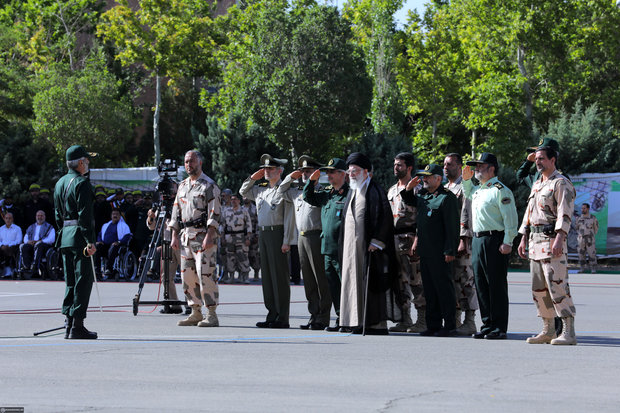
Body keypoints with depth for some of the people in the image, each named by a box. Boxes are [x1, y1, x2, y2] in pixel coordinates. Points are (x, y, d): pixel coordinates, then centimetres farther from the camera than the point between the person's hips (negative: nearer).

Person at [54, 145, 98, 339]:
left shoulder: (60, 183, 16)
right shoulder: (82, 183, -11)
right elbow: (85, 215, -17)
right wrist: (90, 241, -19)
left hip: (65, 236, 9)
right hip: (79, 236, -9)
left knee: (71, 282, 12)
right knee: (83, 280, -6)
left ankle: (69, 325, 11)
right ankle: (77, 326, -10)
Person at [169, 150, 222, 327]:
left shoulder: (209, 185, -4)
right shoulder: (183, 186, 18)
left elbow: (214, 214, -10)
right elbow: (176, 212, 20)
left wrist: (209, 236, -19)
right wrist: (174, 236, 11)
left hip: (203, 235, -7)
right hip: (185, 236, 7)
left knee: (205, 274, -12)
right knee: (187, 275, 6)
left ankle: (211, 315, -11)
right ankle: (196, 313, 12)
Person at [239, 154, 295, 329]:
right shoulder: (260, 189, 15)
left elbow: (289, 218, -10)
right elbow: (243, 191, 32)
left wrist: (286, 241, -15)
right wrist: (253, 178, 15)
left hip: (277, 233, -7)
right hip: (262, 233, 7)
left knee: (279, 275, -6)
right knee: (266, 274, 8)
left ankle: (282, 318, -4)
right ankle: (272, 315, 14)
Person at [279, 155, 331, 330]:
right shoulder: (296, 191, 18)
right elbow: (281, 191, 32)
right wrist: (291, 177, 18)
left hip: (316, 236, -8)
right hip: (301, 237, 8)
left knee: (320, 278, -6)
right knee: (307, 278, 9)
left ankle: (323, 317, -4)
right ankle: (314, 315, 13)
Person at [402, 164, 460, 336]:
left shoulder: (447, 198, -11)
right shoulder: (422, 195, 14)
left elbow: (452, 227, -16)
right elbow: (410, 201, 36)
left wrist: (450, 251, -20)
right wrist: (408, 189, 14)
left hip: (440, 253, -9)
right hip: (425, 251, 9)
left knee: (444, 288, -4)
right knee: (429, 289, 11)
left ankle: (449, 326, 1)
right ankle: (433, 325, 18)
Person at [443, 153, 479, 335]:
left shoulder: (465, 187, -7)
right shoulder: (445, 188, 21)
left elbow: (466, 216, -15)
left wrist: (463, 241, -21)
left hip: (461, 240, -9)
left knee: (465, 281, -8)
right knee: (452, 280, 9)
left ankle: (469, 322, -7)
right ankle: (455, 321, 13)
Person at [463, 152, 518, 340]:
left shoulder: (500, 190, -9)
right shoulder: (478, 190, 17)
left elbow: (510, 218, -14)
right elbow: (468, 193, 43)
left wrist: (507, 242, -19)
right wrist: (466, 179, 24)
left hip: (494, 241, -9)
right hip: (477, 240, 9)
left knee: (496, 285, -6)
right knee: (481, 284, 9)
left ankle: (499, 328, -4)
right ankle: (487, 325, 15)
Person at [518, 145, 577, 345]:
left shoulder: (561, 183, -6)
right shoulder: (536, 185, 21)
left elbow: (565, 213, -16)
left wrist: (559, 238, -26)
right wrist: (523, 239, 19)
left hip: (552, 240, -9)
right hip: (535, 241, 9)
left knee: (557, 286, -15)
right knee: (539, 288, 9)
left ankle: (569, 332, -17)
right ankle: (548, 330, 15)